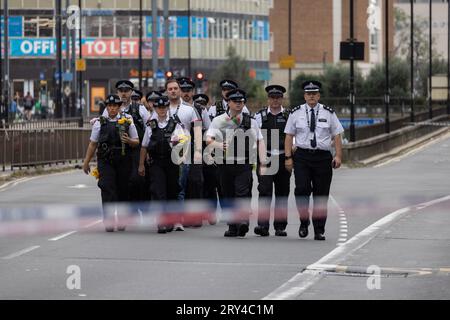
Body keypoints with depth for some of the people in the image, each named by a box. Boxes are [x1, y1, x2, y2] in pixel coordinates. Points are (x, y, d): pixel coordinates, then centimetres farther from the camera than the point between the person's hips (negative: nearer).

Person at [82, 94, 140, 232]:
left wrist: (128, 140, -13)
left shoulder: (127, 121, 6)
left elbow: (136, 142, 9)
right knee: (108, 190, -12)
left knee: (123, 191, 6)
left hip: (123, 162, 1)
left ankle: (121, 220, 20)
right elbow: (93, 144, 13)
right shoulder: (100, 123, 6)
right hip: (105, 162, -1)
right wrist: (86, 162, 13)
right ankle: (108, 221, -14)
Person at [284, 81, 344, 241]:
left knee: (321, 194, 3)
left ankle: (319, 230, 10)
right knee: (302, 189, -17)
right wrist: (288, 157, -2)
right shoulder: (296, 113, 5)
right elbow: (289, 136, 6)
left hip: (323, 157, 1)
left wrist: (338, 156, -4)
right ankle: (304, 221, 3)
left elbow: (337, 136, 7)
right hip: (302, 156, -1)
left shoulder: (328, 113, 7)